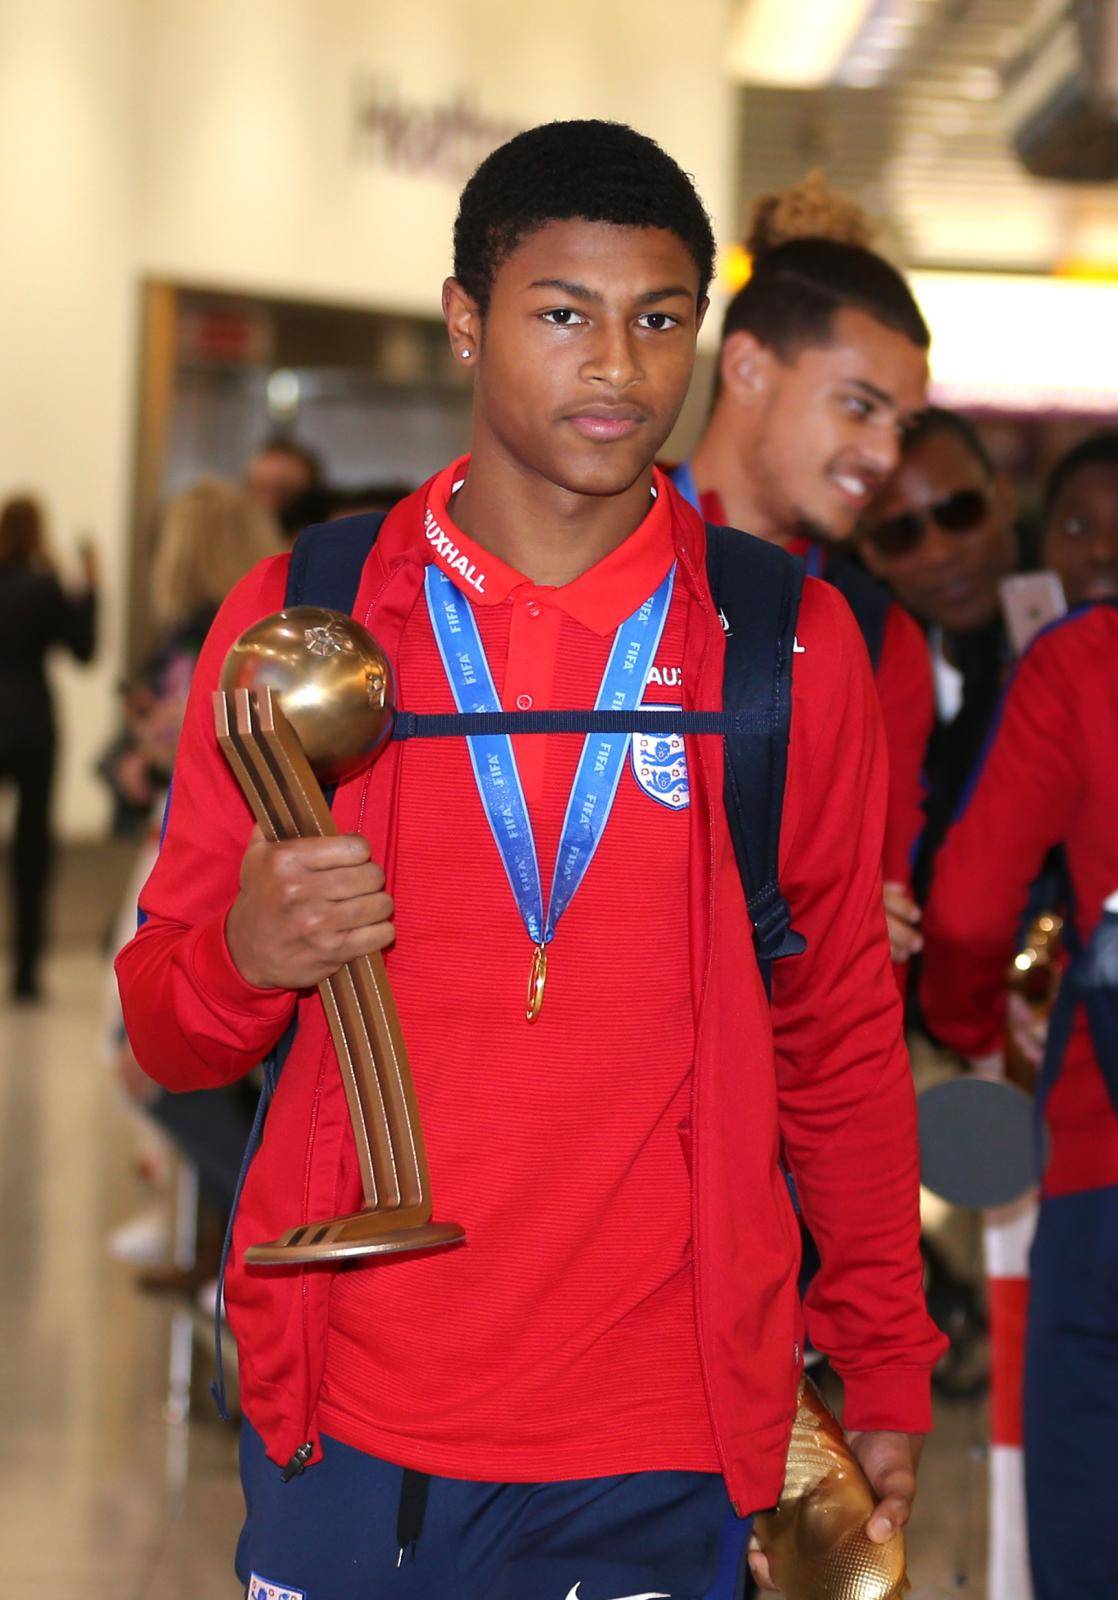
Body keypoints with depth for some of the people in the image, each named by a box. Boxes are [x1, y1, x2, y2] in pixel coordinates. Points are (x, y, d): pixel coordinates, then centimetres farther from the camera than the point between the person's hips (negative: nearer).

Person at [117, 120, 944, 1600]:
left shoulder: (789, 642, 2)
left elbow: (842, 1023, 9)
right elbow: (167, 1024, 7)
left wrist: (886, 1364, 10)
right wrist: (245, 959, -15)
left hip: (672, 1450, 0)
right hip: (352, 1433, 0)